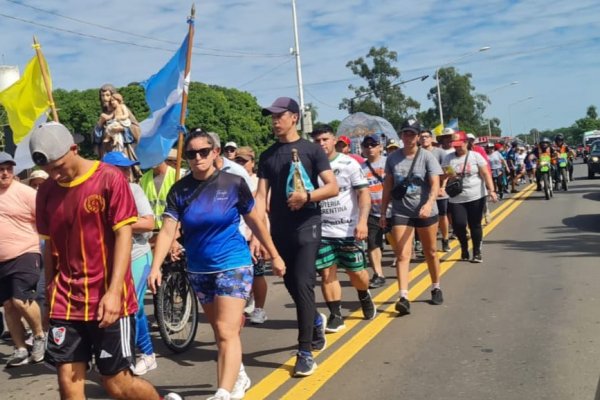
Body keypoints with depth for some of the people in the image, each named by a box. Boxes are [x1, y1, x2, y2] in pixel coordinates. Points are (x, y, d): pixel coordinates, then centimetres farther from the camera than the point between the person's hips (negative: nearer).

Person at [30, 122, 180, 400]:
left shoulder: (110, 179, -8)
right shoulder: (46, 191, 6)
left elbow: (124, 234, -11)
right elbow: (49, 245, 12)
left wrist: (114, 292, -18)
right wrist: (49, 295, 12)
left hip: (108, 301, -4)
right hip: (65, 302, 4)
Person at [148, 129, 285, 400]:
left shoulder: (233, 183, -8)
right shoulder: (179, 190, -3)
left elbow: (254, 221, 2)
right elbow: (167, 231, -10)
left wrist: (274, 256, 6)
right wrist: (155, 267, -23)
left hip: (233, 266, -4)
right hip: (199, 271, 4)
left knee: (227, 332, -13)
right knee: (220, 331, 18)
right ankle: (239, 377, 39)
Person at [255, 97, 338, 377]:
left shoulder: (311, 150, -2)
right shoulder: (267, 155, 9)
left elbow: (333, 187, -6)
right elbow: (261, 195, 2)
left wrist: (307, 196, -23)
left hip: (307, 227, -4)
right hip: (279, 230, 5)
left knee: (303, 284, -12)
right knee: (291, 285, 14)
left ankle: (305, 351, -3)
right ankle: (316, 321, 42)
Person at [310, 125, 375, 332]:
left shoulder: (349, 164, -4)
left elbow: (363, 193, -7)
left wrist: (362, 221, -20)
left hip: (349, 229, -2)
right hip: (322, 231, 2)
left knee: (356, 272, 6)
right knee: (327, 274, -1)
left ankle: (365, 297, 37)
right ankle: (335, 316, 10)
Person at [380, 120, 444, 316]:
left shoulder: (427, 157, -6)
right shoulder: (393, 158, 3)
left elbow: (435, 184, -15)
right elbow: (388, 186, 8)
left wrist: (429, 203, -34)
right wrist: (383, 212, 6)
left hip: (425, 212, -1)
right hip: (400, 212, 1)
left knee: (430, 253, 14)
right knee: (402, 255, -10)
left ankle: (436, 288, 34)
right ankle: (403, 297, -16)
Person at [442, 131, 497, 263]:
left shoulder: (475, 156, 0)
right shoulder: (448, 158, 5)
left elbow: (485, 174, -2)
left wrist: (491, 190, -12)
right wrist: (447, 175, -19)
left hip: (476, 197, -1)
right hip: (456, 198, 1)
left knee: (475, 225, 4)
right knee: (458, 224, -10)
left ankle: (477, 252, 18)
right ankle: (464, 248, 18)